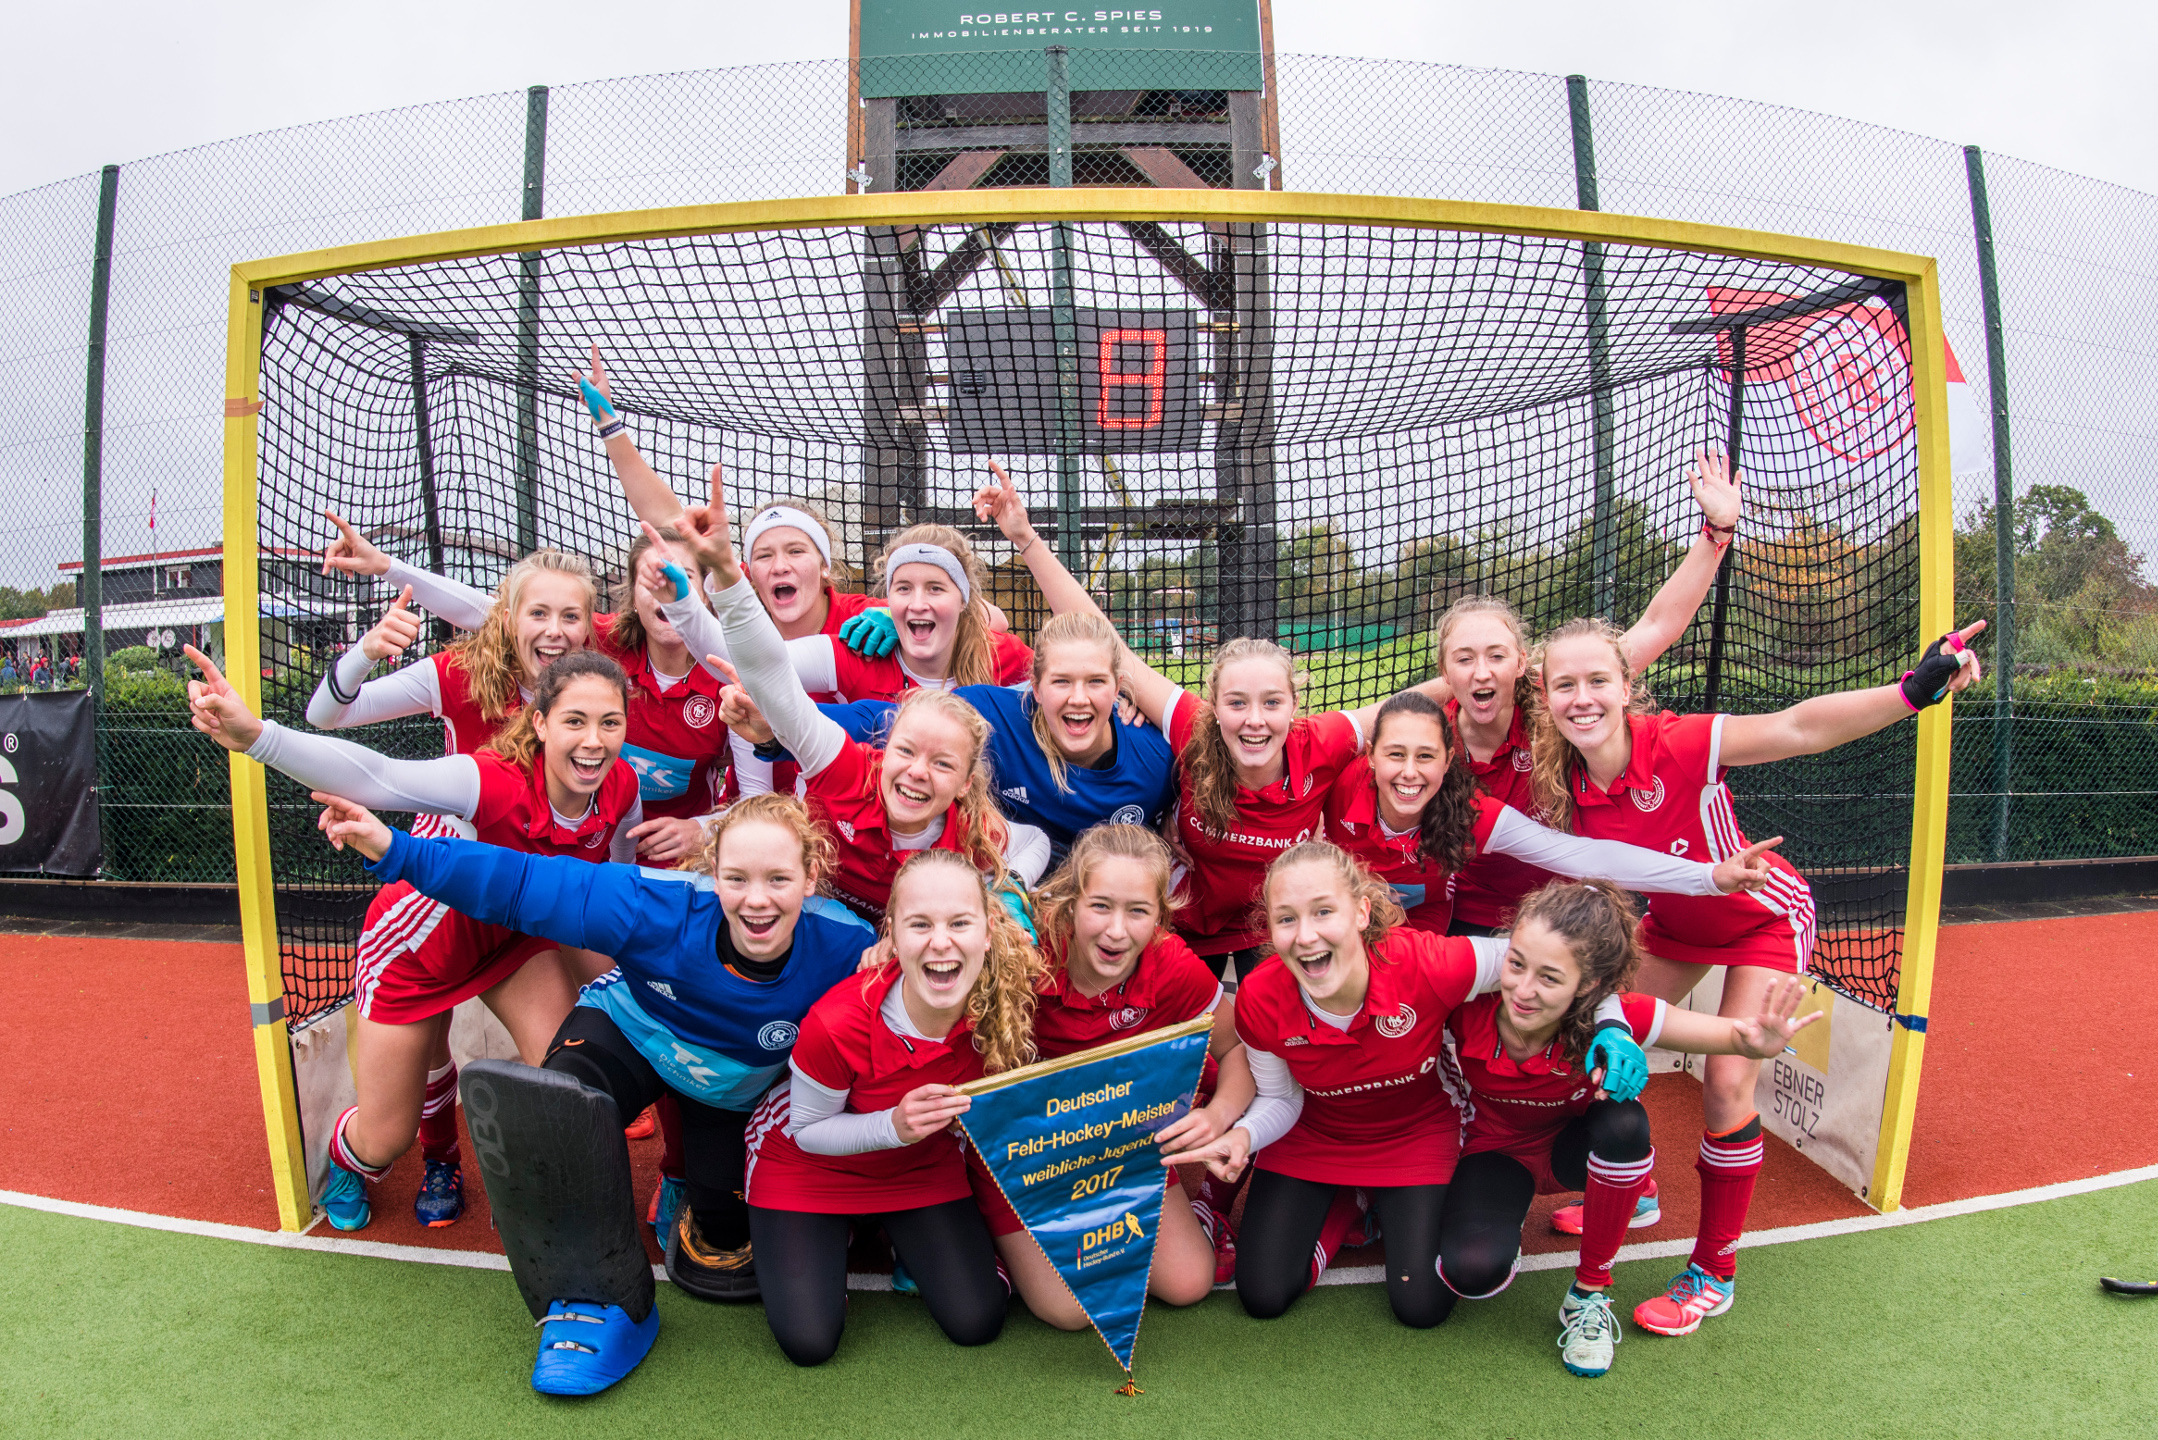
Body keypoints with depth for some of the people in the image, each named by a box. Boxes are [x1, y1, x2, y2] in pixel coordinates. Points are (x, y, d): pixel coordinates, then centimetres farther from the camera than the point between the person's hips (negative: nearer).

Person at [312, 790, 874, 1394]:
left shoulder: (844, 947, -35)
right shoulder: (659, 906, -37)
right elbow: (524, 883, -34)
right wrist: (396, 850, -40)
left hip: (737, 1090, 1)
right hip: (630, 1033, 0)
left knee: (726, 1223, -5)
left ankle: (712, 1233, 37)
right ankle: (593, 1298, -7)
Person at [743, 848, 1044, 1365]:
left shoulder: (1008, 999, -27)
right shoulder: (837, 1024, -38)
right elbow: (807, 1129, -18)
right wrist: (894, 1127, -33)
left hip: (925, 1166, 3)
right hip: (813, 1166, -3)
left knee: (976, 1322, -4)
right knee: (809, 1341, -10)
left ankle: (903, 1234, 24)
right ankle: (836, 1235, 19)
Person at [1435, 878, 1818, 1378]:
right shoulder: (1469, 1006, -33)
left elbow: (1734, 1032, -31)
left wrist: (1755, 1043, -52)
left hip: (1573, 1148, 1)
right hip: (1495, 1152, -1)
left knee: (1625, 1122, -36)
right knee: (1473, 1271, -30)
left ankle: (1590, 1291, -11)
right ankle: (1499, 1226, 12)